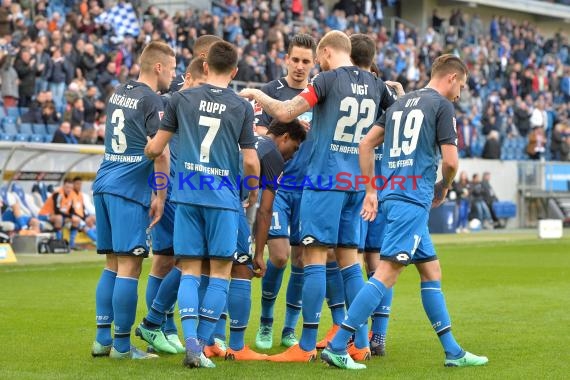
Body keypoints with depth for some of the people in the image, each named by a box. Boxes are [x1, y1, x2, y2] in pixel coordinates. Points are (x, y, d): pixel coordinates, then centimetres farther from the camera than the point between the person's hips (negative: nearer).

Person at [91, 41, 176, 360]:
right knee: (129, 267, -5)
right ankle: (122, 345, -4)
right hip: (129, 190, -8)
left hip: (104, 185, 8)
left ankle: (102, 339, 12)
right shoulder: (152, 101, -9)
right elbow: (160, 154, -14)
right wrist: (161, 198, -9)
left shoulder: (118, 93, 15)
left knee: (113, 264, 13)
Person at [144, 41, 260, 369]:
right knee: (220, 272, 6)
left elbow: (154, 149, 6)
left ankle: (191, 340, -11)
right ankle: (202, 345, 1)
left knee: (190, 271, 6)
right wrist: (254, 191, 17)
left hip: (188, 196, 2)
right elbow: (250, 161, -2)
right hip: (223, 197, -2)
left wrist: (146, 155, 30)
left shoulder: (182, 99, 4)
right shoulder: (242, 107, 1)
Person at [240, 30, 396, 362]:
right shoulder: (375, 85, 10)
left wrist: (255, 95, 3)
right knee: (350, 260, 12)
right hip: (356, 184, 6)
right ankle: (361, 344, 11)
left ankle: (306, 346, -5)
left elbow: (285, 113, -13)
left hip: (325, 179, -6)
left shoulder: (328, 79, -8)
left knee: (315, 257, -4)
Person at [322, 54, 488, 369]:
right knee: (388, 272, -12)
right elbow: (450, 160, -9)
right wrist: (443, 189, 11)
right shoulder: (442, 105, -3)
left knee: (430, 270, 15)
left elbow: (366, 144, 15)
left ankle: (453, 352, 18)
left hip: (391, 192, 9)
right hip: (413, 198, -9)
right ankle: (336, 347, -18)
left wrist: (370, 192, 16)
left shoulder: (401, 102, 19)